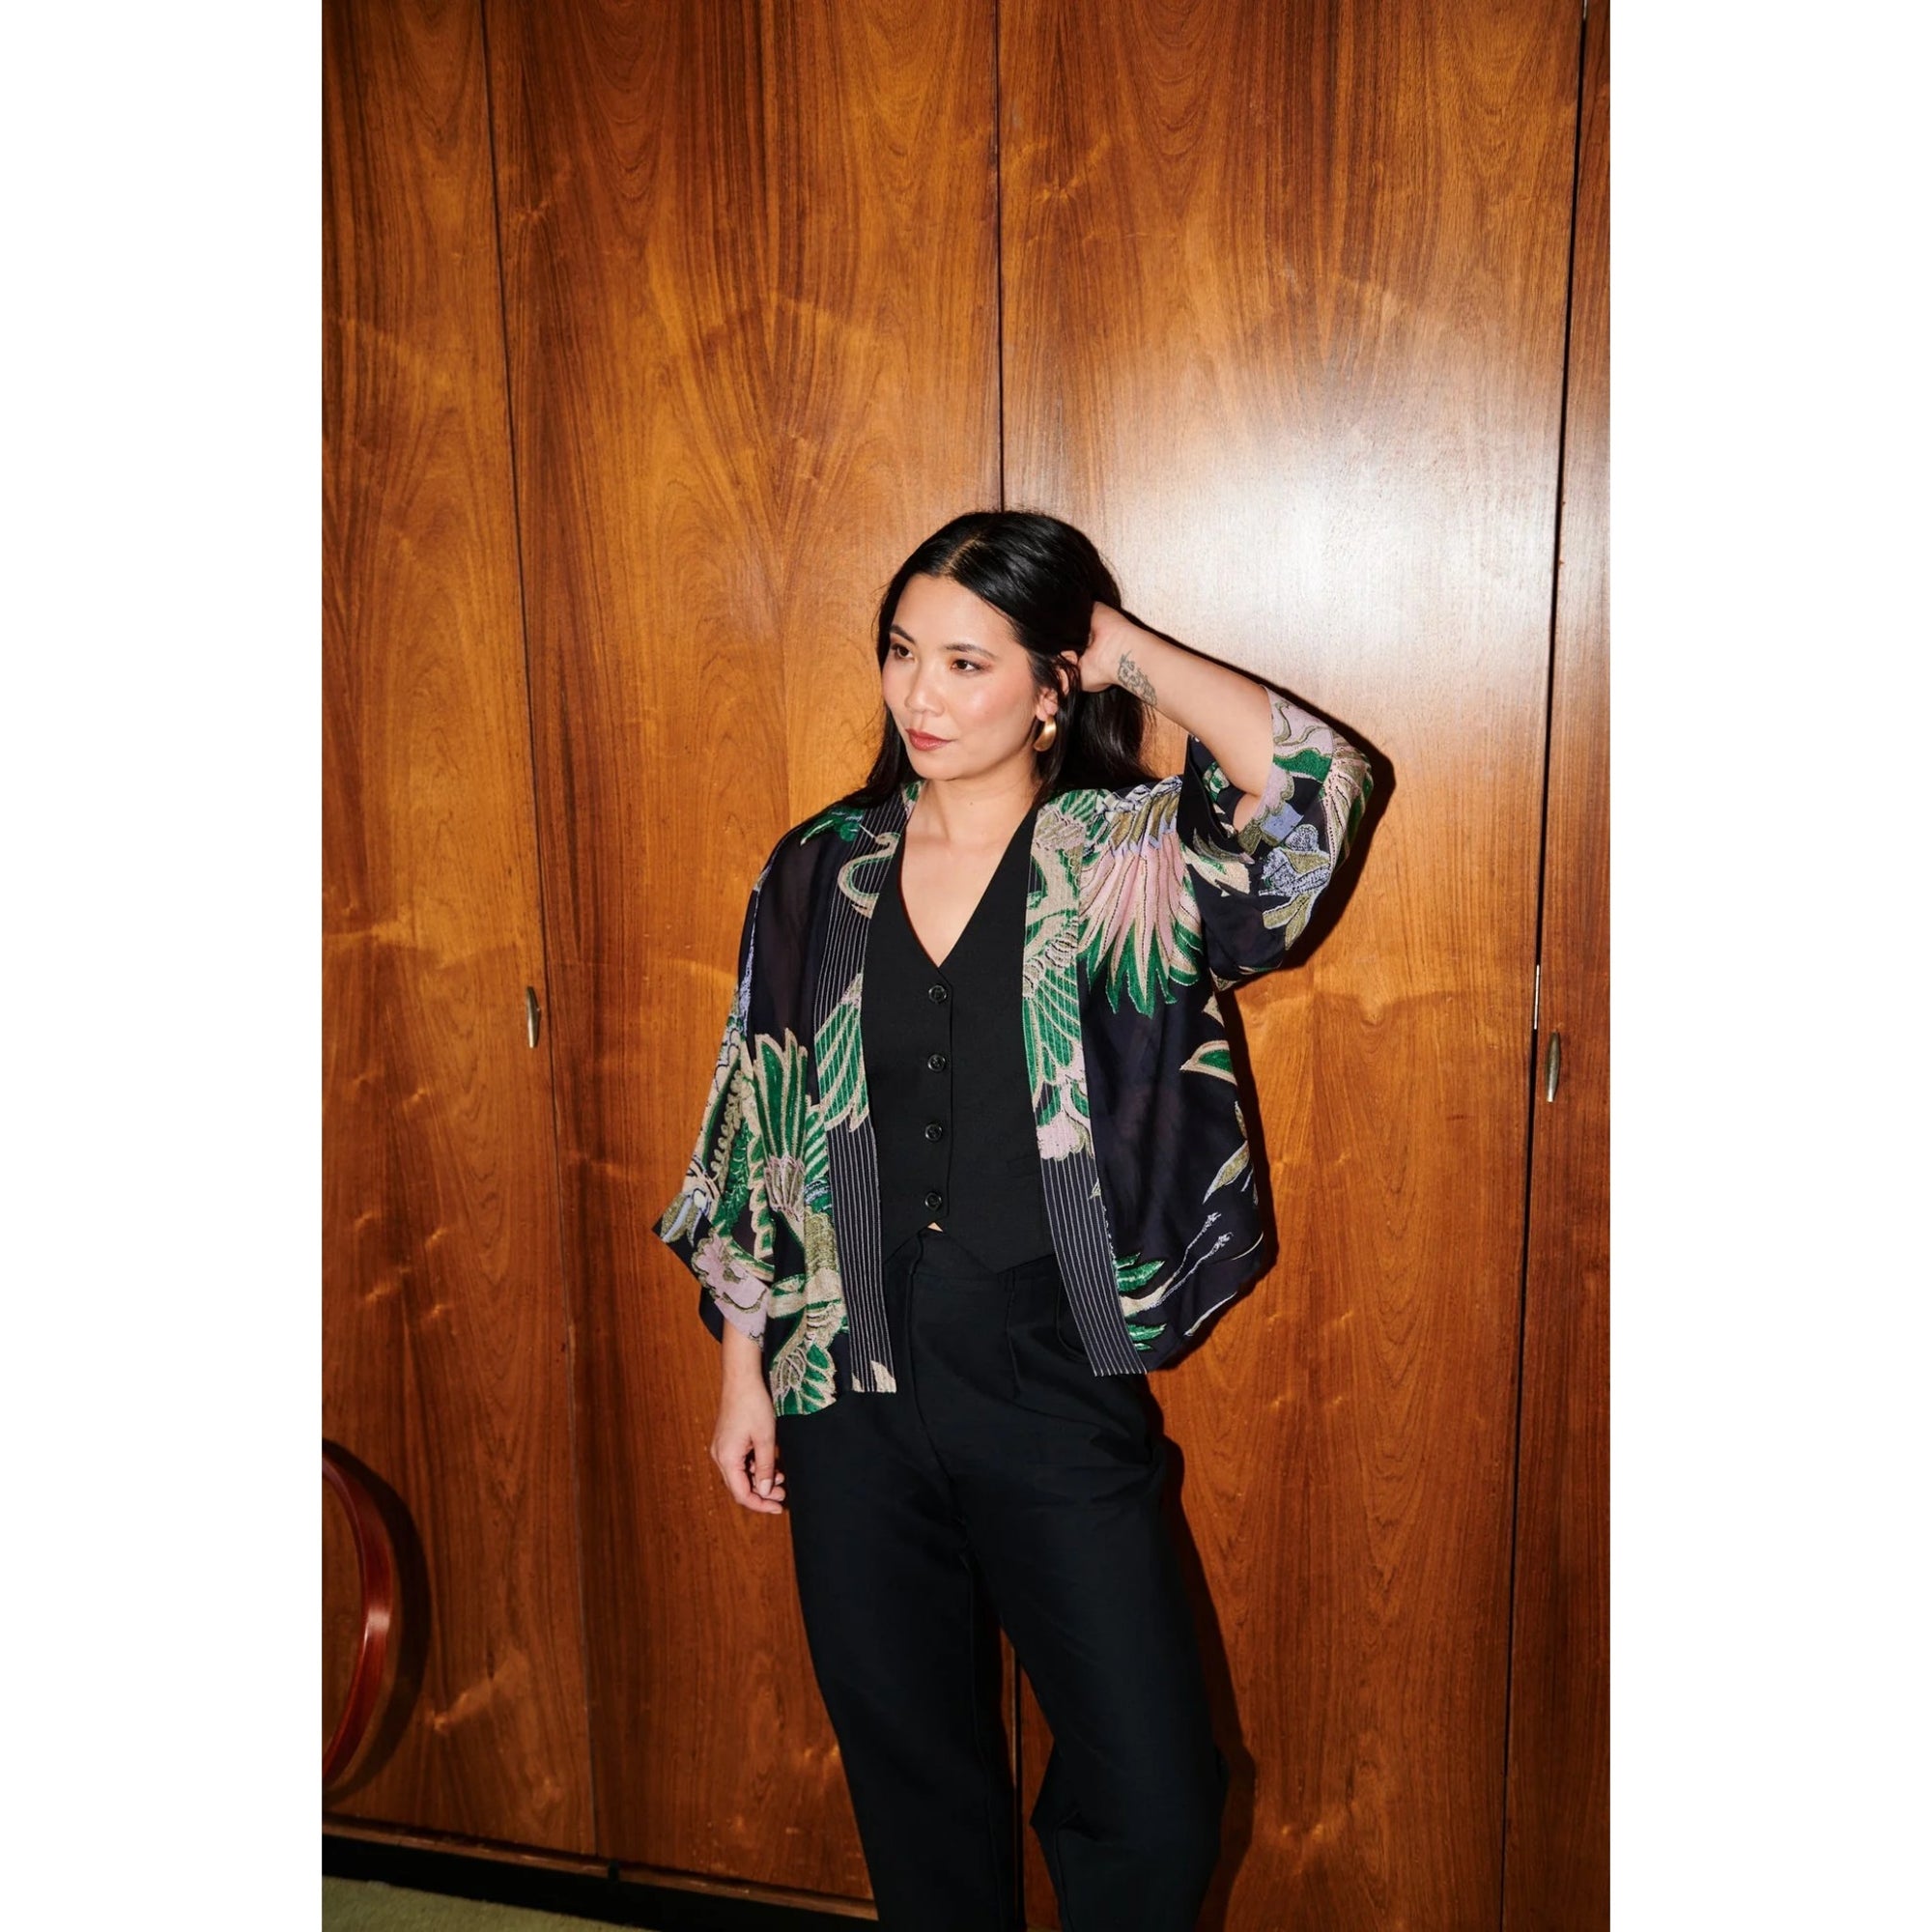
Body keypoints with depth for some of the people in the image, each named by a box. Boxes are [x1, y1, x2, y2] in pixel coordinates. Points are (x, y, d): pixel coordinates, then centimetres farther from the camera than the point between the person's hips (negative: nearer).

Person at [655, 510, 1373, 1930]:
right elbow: (757, 1139, 6)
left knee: (1153, 1808, 5)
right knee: (912, 1773, 20)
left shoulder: (1125, 865, -8)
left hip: (1059, 1400, -2)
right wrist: (745, 1374, 8)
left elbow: (1315, 784, -28)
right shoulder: (821, 872, 0)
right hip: (855, 1397, 3)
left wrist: (1130, 648, -16)